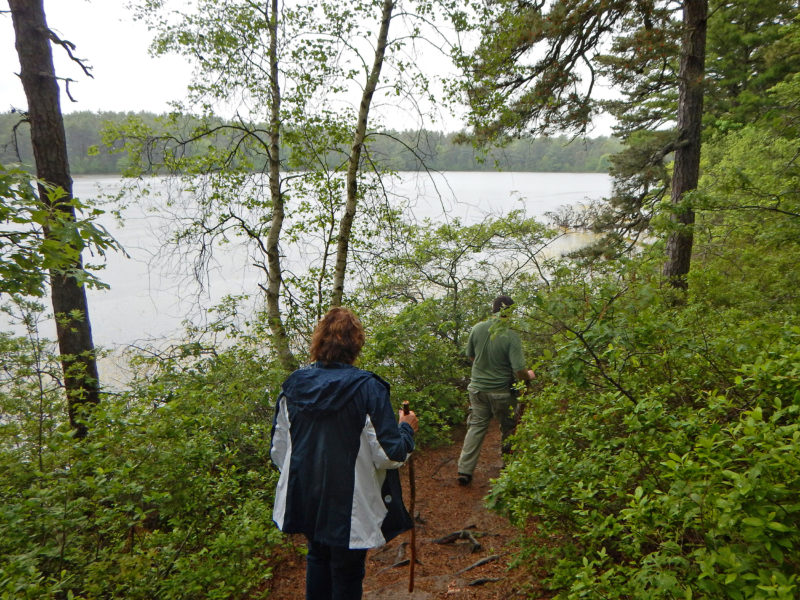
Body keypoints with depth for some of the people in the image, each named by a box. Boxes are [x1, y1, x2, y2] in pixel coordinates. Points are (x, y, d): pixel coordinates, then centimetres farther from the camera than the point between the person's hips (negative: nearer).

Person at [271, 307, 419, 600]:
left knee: (317, 557, 29)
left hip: (305, 500, 5)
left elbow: (278, 450, 1)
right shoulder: (368, 389, -22)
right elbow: (389, 455, -20)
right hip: (349, 507, -4)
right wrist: (406, 429, 0)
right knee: (347, 573, 17)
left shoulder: (292, 385, -7)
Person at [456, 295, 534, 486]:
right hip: (501, 392, -3)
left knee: (476, 427, 14)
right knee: (508, 429, 18)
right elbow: (519, 371, -22)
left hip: (477, 388, 4)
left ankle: (464, 470, 12)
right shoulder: (511, 336, -21)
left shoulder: (477, 328, -7)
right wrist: (529, 376, 0)